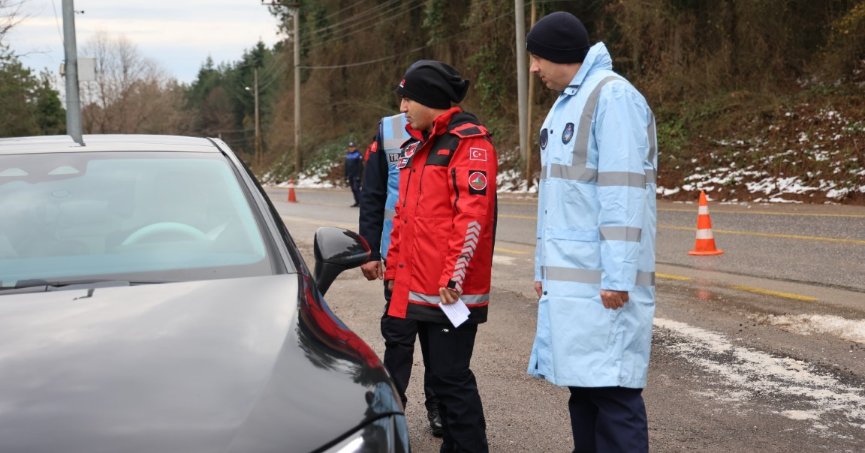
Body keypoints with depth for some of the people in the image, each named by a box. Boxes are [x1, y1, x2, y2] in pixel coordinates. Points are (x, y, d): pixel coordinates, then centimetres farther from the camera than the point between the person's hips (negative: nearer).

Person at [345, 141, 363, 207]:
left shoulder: (358, 154, -8)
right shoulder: (348, 155, 13)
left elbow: (360, 166, -11)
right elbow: (346, 166, 20)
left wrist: (358, 175, -17)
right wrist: (346, 175, 17)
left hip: (356, 175, -7)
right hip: (350, 175, 7)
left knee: (356, 188, -15)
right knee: (353, 189, 8)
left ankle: (360, 201, -13)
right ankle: (357, 202, 15)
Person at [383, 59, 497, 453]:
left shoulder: (468, 143, -11)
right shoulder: (415, 146, 17)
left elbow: (473, 216, -18)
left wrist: (455, 276, -21)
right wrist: (394, 266, 20)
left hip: (451, 290, -9)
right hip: (418, 288, 9)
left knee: (452, 378, -6)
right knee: (439, 375, 15)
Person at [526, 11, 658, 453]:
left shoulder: (612, 96, -11)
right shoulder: (565, 104, 19)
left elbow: (623, 192, -17)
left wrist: (617, 276, -20)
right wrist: (543, 267, 19)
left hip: (601, 281, -9)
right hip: (568, 277, 9)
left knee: (611, 391, -6)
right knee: (583, 387, 12)